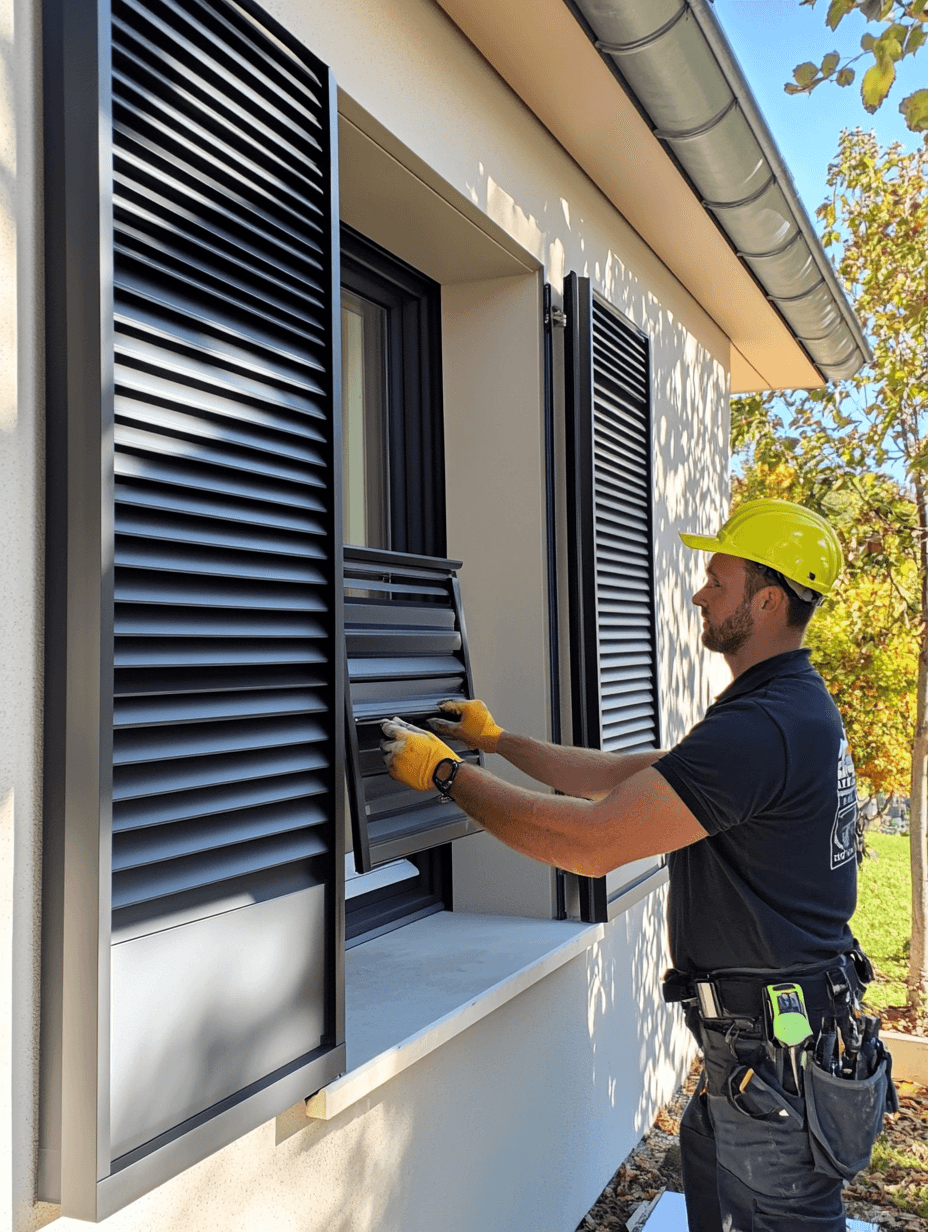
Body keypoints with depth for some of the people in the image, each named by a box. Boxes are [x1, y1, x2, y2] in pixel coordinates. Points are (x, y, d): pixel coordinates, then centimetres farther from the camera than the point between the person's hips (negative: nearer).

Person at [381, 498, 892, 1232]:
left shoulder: (763, 726, -27)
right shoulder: (798, 707, 9)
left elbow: (591, 842, -31)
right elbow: (625, 776, 12)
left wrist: (445, 773, -21)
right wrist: (499, 741, 11)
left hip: (772, 1044, -10)